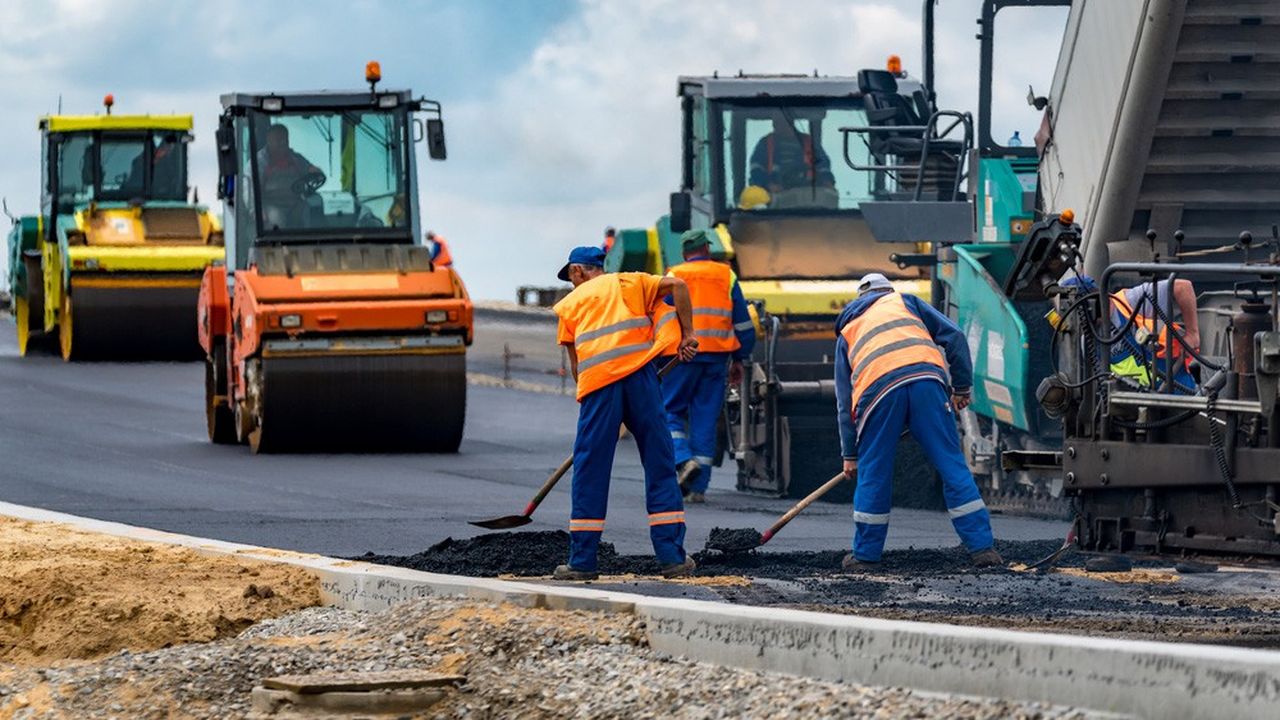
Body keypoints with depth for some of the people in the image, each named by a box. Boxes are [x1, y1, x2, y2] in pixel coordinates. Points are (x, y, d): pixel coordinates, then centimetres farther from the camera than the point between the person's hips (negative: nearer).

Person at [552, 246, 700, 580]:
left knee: (590, 472, 5)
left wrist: (586, 396, 27)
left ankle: (582, 561, 5)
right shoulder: (629, 282, 21)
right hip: (639, 373, 0)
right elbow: (677, 285, 6)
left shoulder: (569, 303, 21)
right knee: (660, 466, 6)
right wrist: (687, 335, 9)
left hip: (597, 381, 0)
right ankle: (673, 557, 4)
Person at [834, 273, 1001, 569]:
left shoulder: (847, 331, 33)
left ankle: (865, 554, 19)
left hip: (877, 390, 0)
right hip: (925, 378, 0)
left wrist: (850, 454, 35)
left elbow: (844, 402, 32)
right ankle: (982, 547, 1)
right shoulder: (904, 301, 30)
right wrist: (962, 387, 22)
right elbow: (953, 336, 16)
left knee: (873, 474, 13)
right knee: (952, 466, 4)